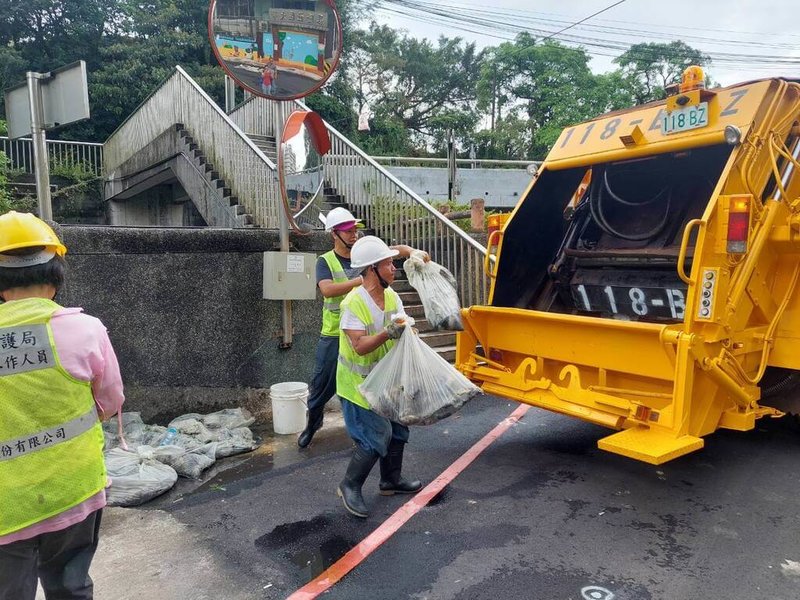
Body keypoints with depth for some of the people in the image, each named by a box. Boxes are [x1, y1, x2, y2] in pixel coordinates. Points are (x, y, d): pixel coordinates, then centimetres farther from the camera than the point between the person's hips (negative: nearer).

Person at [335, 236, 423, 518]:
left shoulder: (392, 296, 0)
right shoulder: (354, 304, -24)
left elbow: (406, 329, 0)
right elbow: (360, 346, -29)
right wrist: (387, 333, -40)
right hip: (359, 384, -8)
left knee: (397, 428, 14)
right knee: (376, 437, -7)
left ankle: (391, 480, 34)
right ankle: (349, 486, 13)